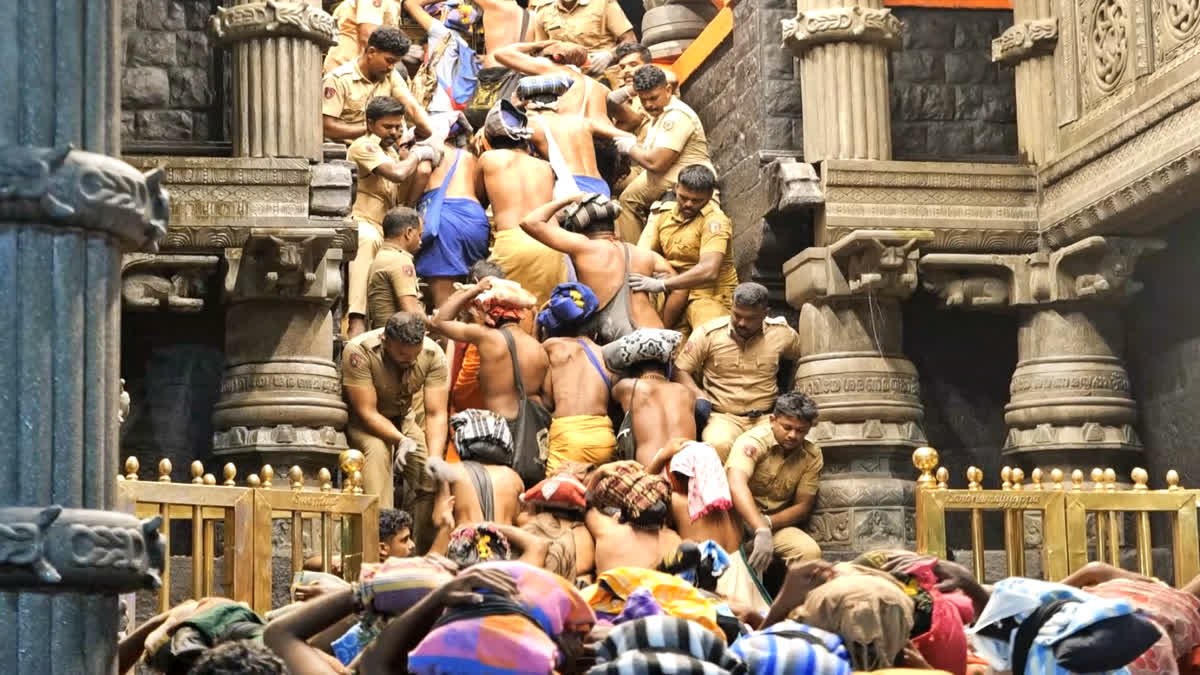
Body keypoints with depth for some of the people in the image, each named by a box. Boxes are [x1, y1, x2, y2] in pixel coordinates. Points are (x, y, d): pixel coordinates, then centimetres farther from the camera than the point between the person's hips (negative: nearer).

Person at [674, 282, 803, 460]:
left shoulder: (781, 333, 6)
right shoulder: (708, 334, 0)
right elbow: (680, 370, 3)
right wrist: (698, 396, -15)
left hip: (766, 419, 2)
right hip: (722, 418, -2)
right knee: (719, 444, -38)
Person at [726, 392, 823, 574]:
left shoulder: (812, 456, -2)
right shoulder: (753, 441, -17)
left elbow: (803, 506, 0)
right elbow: (737, 485, -35)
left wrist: (768, 523, -20)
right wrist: (761, 531, -48)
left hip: (776, 522, 4)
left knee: (810, 552, -24)